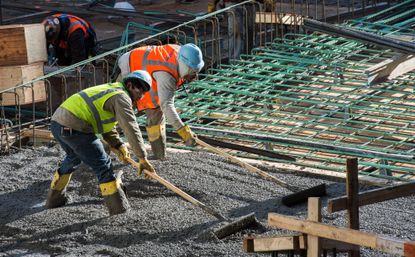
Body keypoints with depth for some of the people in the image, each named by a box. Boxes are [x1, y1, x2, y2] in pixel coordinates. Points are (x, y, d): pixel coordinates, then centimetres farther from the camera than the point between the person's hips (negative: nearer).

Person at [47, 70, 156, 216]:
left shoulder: (111, 90, 25)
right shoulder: (121, 97, -6)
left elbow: (107, 127, 26)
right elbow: (131, 128, -15)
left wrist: (119, 146, 13)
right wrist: (142, 158, -15)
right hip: (73, 128, -10)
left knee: (74, 157, 33)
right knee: (103, 165, -4)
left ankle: (55, 198, 45)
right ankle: (120, 210, -4)